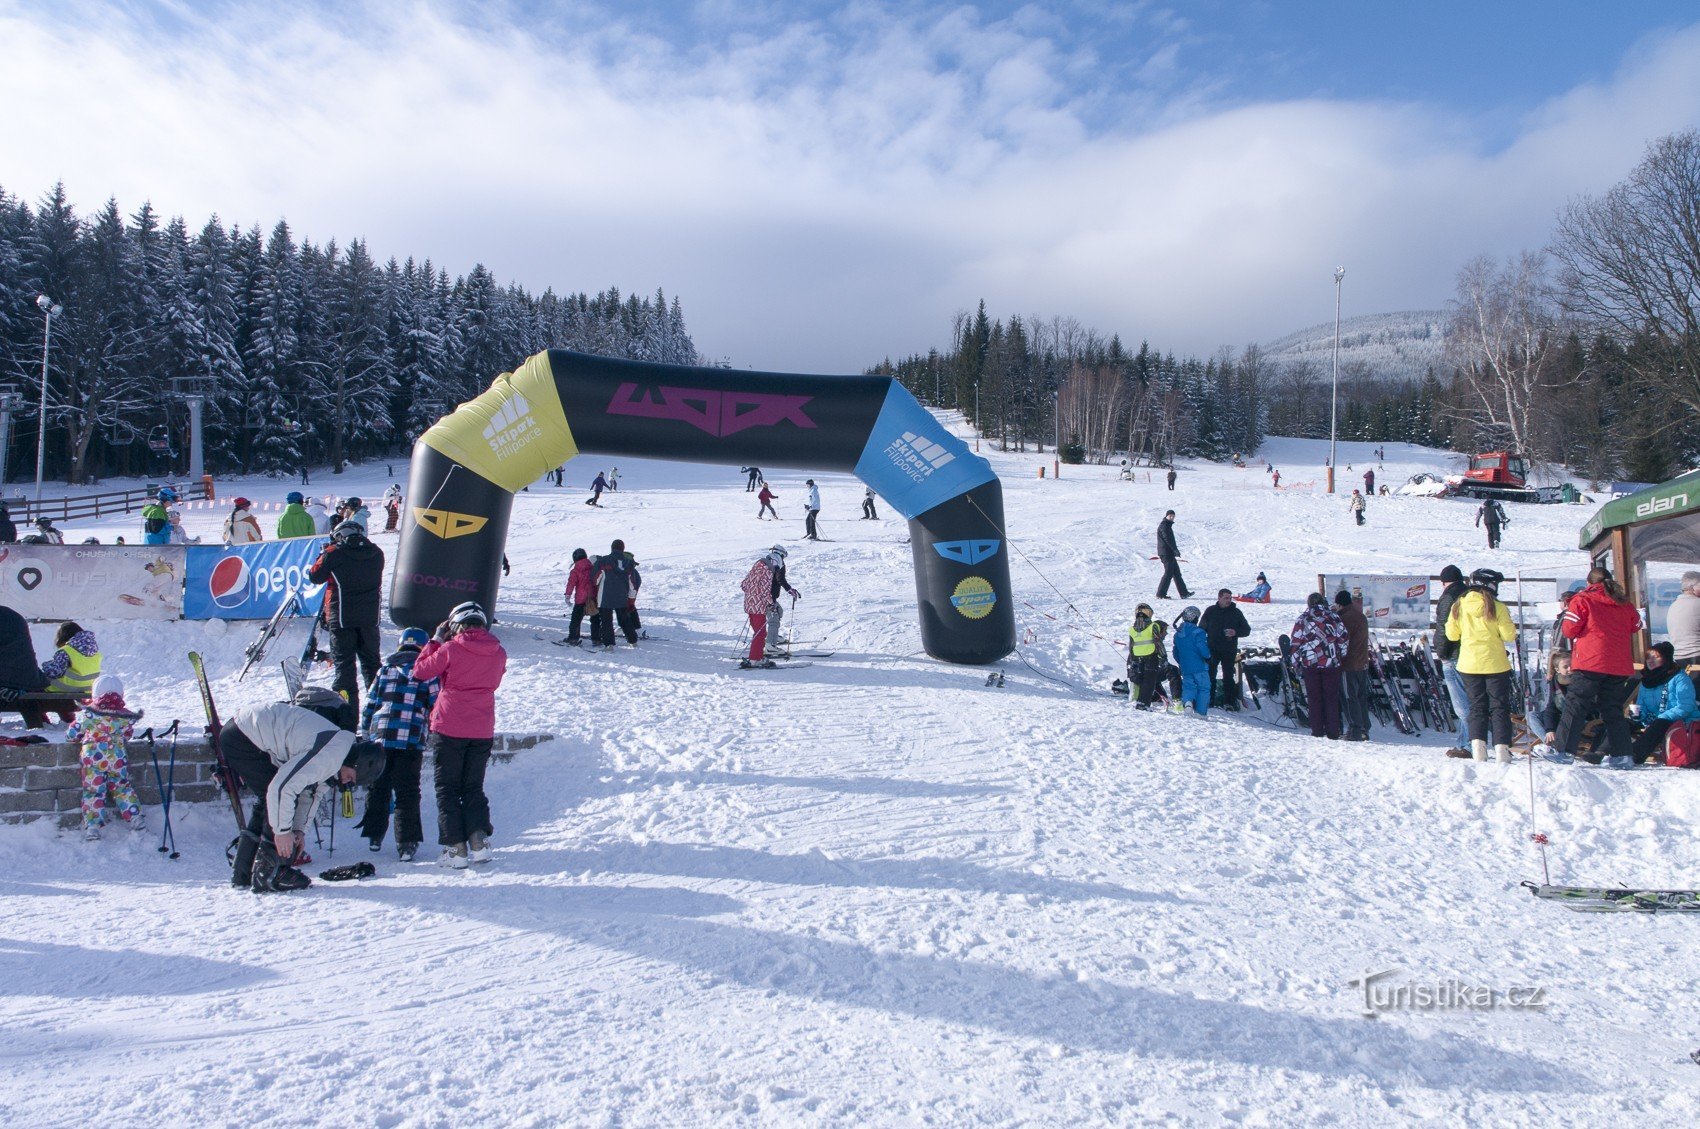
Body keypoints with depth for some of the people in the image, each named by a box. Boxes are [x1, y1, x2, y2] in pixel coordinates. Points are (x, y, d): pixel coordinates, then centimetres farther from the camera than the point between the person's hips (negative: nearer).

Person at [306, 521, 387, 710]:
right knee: (371, 662, 15)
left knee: (344, 663, 0)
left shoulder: (334, 553, -8)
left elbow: (315, 576, 2)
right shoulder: (376, 553, 4)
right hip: (370, 616, 4)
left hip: (342, 617, -3)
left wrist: (324, 554, 17)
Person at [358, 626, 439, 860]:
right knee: (407, 792, 2)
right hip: (410, 741, -3)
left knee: (377, 787, 17)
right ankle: (406, 843, -2)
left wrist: (364, 733, 22)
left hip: (379, 737, 3)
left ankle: (374, 835, 24)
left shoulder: (385, 669, 12)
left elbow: (369, 704, 13)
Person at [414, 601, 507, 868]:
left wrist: (435, 640, 10)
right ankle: (479, 840, 0)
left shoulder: (451, 649, -11)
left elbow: (421, 670, 0)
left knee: (447, 789, 8)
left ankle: (456, 848, 1)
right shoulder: (499, 653, 1)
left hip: (449, 728, -4)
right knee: (473, 788, 16)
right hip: (483, 731, 4)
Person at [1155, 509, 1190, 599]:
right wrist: (1176, 550, -24)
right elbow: (1168, 540, -21)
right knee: (1169, 573, -9)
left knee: (1176, 572, 10)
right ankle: (1161, 594, -7)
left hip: (1169, 554, 10)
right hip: (1166, 554, -10)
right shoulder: (1163, 526, -12)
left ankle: (1184, 593, 12)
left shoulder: (1167, 525, 20)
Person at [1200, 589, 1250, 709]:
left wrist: (1236, 632, -13)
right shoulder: (1210, 611, 5)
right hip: (1212, 649, 0)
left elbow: (1247, 630, 7)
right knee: (1210, 674, 0)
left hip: (1229, 650, 0)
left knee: (1228, 676, 2)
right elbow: (1202, 628, 10)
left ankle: (1229, 702, 6)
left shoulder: (1236, 612, 5)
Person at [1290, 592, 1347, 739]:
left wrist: (1296, 661, 10)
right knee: (1331, 698, 6)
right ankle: (1333, 732, 5)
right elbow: (1343, 640, 4)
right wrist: (1341, 657, 15)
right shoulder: (1334, 618, 4)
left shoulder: (1303, 619, 1)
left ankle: (1317, 731, 6)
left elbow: (1296, 643, 1)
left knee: (1314, 698, 7)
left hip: (1310, 664, -1)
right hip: (1332, 664, 1)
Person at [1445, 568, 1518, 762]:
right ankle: (1502, 748, -2)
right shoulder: (1497, 607, -11)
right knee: (1499, 707, 5)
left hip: (1469, 664, 3)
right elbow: (1509, 635, -9)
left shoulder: (1458, 605, -1)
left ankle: (1478, 745, -1)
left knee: (1477, 706, 11)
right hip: (1495, 664, -3)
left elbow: (1451, 634, 4)